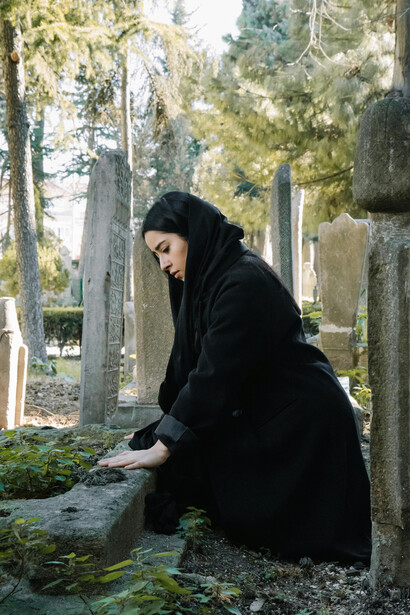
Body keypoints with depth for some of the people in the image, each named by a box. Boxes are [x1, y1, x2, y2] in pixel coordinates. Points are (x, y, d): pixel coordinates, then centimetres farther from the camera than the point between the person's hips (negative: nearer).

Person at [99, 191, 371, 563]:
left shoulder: (243, 282, -22)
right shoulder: (210, 281, 8)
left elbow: (214, 374, -27)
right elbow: (189, 365, 11)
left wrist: (164, 446, -25)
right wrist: (163, 430, 7)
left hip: (300, 423, -9)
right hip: (268, 417, 9)